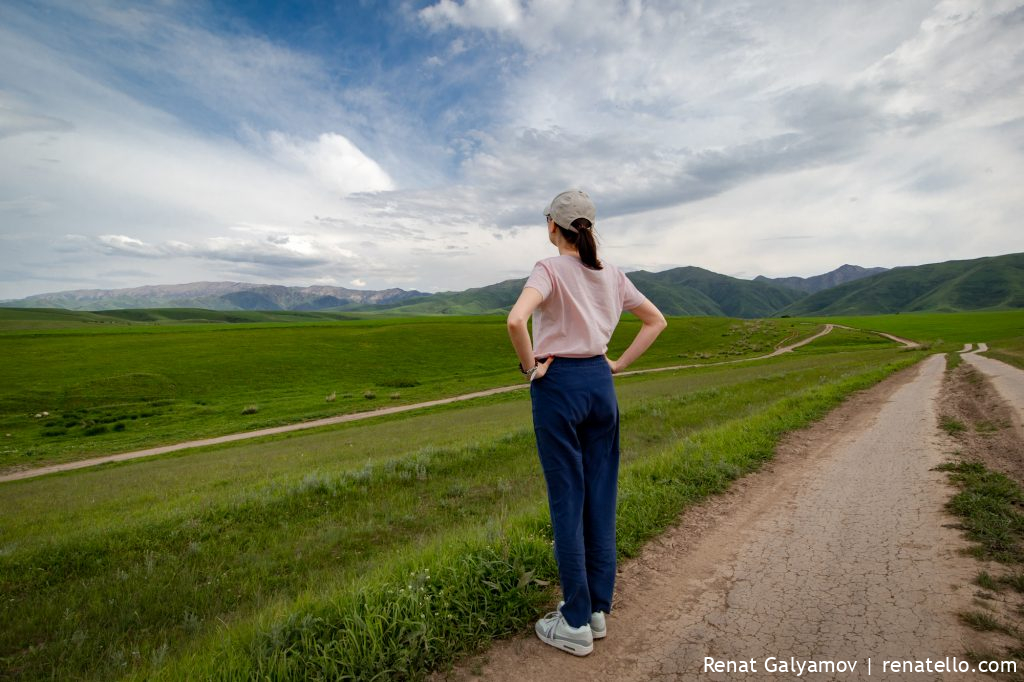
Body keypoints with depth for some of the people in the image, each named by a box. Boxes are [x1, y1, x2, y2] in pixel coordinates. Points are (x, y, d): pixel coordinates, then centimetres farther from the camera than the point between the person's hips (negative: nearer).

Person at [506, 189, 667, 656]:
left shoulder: (550, 269, -11)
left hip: (559, 385, -6)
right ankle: (598, 609, 29)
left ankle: (576, 623, 19)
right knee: (601, 498, 13)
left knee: (567, 501, 4)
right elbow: (656, 321, 16)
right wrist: (619, 364, 11)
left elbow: (516, 320, -29)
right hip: (600, 383, 6)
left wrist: (530, 367, -14)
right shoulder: (611, 274, 8)